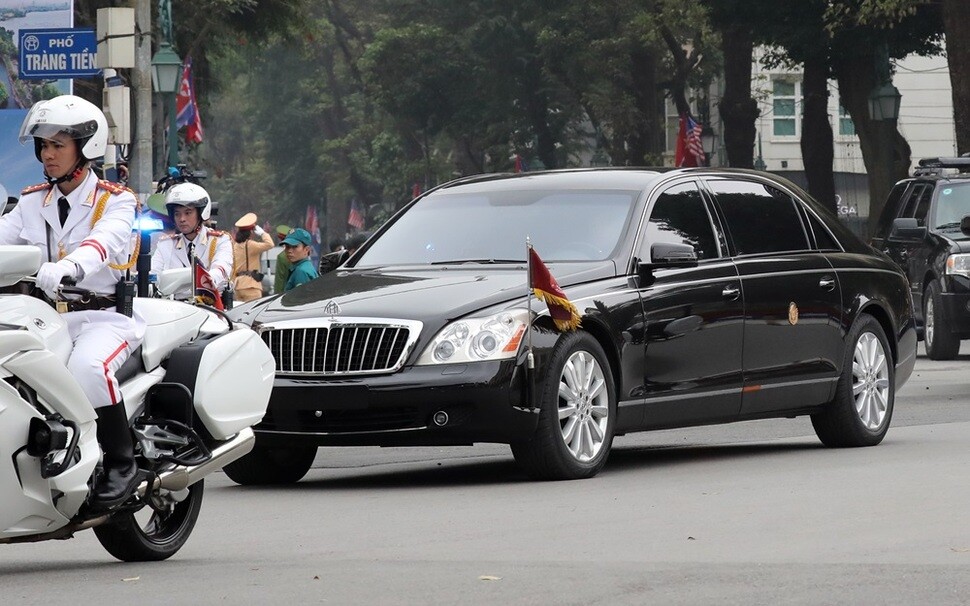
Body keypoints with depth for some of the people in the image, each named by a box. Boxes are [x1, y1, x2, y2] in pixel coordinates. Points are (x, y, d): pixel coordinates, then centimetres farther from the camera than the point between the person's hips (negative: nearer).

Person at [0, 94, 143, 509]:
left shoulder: (116, 201, -2)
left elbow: (106, 242, -24)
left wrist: (69, 267, -46)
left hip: (103, 315, -6)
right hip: (46, 317, 6)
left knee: (87, 366, -36)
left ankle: (121, 463, -21)